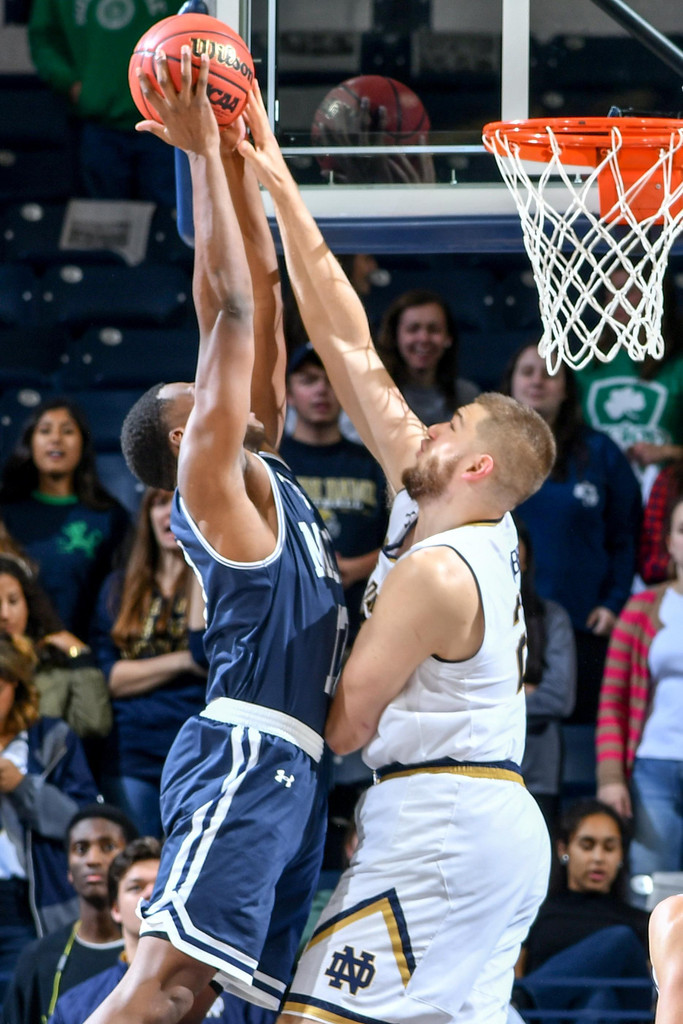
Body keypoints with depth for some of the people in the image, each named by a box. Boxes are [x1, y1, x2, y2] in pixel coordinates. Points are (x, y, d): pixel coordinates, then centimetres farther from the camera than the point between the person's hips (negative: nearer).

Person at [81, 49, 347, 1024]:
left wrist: (240, 158, 18)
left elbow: (259, 298, 20)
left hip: (293, 769, 9)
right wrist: (204, 154, -2)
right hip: (246, 755, -9)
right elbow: (231, 309, -7)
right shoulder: (208, 471, -1)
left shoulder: (257, 474, 20)